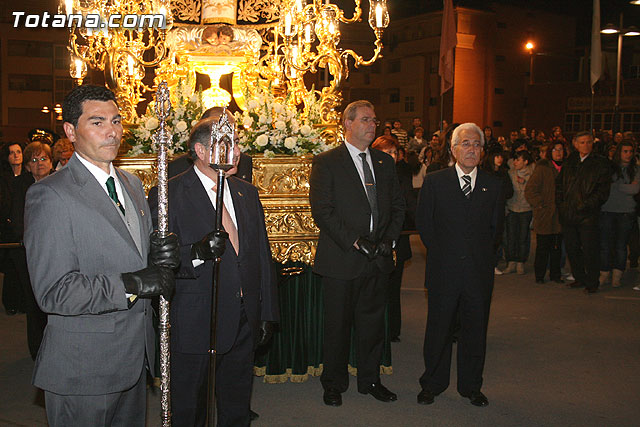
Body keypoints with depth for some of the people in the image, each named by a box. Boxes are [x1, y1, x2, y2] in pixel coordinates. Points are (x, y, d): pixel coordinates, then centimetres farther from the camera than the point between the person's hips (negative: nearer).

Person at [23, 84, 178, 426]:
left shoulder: (132, 184, 10)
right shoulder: (49, 195, -16)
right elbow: (52, 292, -21)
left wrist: (161, 257, -4)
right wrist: (131, 284, -25)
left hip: (134, 359, 7)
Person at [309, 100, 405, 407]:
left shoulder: (385, 162, 12)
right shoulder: (326, 163, -6)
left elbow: (398, 205, 14)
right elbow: (321, 210, -13)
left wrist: (389, 238, -2)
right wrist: (354, 241, -18)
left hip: (378, 259, 5)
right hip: (341, 260, -4)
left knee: (372, 321, 14)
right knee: (338, 324, 7)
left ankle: (370, 380, 31)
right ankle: (334, 384, 24)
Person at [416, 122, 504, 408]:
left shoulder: (494, 185, 5)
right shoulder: (434, 182, 0)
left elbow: (496, 227, 12)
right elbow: (423, 222, 5)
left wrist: (482, 253, 7)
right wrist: (440, 252, 3)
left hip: (479, 271, 2)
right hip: (443, 271, -1)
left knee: (475, 330, 11)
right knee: (438, 330, 8)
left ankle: (471, 386, 28)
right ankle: (432, 384, 26)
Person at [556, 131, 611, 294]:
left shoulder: (601, 163, 0)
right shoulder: (569, 162, 13)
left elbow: (603, 190, -6)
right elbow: (559, 184, 17)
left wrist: (586, 205, -14)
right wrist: (560, 203, 5)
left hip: (587, 215, -4)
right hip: (568, 214, 4)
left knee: (589, 251, -2)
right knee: (572, 249, 11)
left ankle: (592, 283, 11)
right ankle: (580, 278, 26)